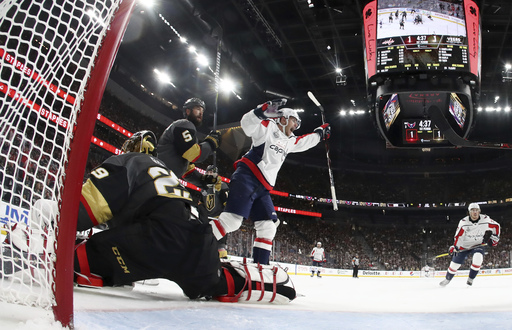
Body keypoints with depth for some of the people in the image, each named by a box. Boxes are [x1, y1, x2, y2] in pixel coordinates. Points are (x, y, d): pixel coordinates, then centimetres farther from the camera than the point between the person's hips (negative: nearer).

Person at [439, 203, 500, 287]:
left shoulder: (485, 219, -13)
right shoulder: (463, 222, -15)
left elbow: (496, 226, 3)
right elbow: (458, 235, -14)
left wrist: (494, 238, -2)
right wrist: (454, 247, -22)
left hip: (479, 245, 0)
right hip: (465, 246, 0)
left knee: (478, 258, -31)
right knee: (455, 263, -2)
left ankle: (470, 279, -12)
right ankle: (447, 279, 24)